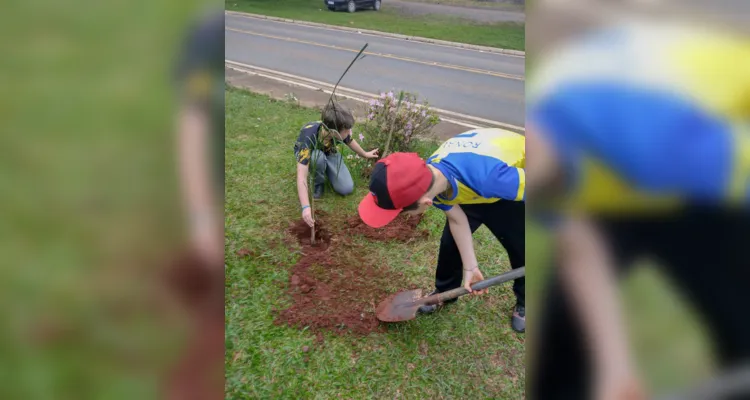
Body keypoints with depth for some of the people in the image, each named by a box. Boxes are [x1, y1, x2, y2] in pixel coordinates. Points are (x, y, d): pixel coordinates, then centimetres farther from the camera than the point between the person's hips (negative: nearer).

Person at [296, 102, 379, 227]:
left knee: (347, 189, -15)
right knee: (319, 156, -40)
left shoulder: (340, 130, -31)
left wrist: (365, 154, 16)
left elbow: (350, 141, -2)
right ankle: (318, 184, -8)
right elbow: (301, 176, -48)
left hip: (329, 153, 3)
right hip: (308, 154, -3)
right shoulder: (308, 137, -44)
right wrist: (306, 207, -56)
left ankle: (326, 170, 15)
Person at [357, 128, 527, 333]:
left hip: (516, 176, -4)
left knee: (520, 247, 1)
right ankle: (444, 291, 32)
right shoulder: (429, 179, -26)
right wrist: (470, 267, -10)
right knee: (451, 239, 7)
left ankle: (523, 302, 30)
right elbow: (457, 220, -11)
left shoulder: (489, 176, -50)